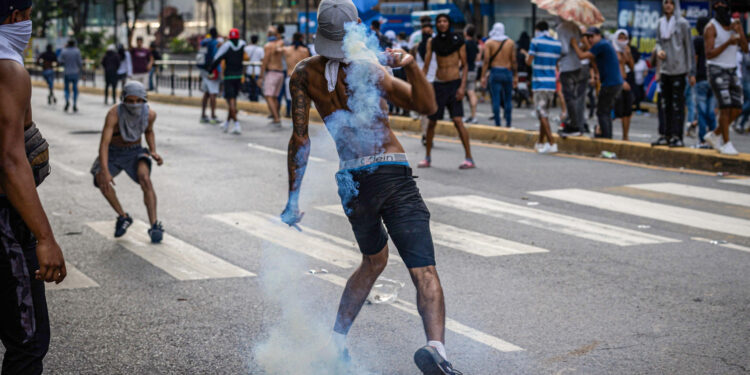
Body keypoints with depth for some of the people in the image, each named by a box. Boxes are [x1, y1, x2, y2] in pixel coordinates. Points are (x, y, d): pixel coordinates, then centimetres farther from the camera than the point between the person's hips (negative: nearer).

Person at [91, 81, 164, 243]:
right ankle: (123, 217, -9)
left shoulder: (149, 114, -14)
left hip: (135, 153, 1)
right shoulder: (114, 113, -27)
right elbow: (104, 143, -35)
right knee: (101, 179, -29)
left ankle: (154, 225, -29)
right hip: (112, 153, -1)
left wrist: (153, 152, -7)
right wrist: (105, 171, -47)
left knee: (145, 179, -30)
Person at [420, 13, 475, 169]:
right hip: (438, 84, 3)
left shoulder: (458, 40, -1)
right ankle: (428, 157, 19)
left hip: (454, 84, -3)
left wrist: (462, 86, -11)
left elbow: (465, 65, -1)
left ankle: (469, 158, -11)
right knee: (432, 121, 5)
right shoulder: (432, 42, 5)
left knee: (458, 121, -14)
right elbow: (426, 66, 7)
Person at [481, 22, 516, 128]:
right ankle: (508, 123, 9)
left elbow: (486, 60, -7)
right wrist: (515, 76, 10)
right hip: (507, 72, 2)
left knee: (496, 99, 0)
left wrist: (483, 76, -4)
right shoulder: (511, 43, 4)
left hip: (494, 72, -2)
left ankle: (497, 123, -2)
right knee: (508, 99, 9)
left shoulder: (489, 43, -1)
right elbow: (514, 61, 3)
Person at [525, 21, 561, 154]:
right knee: (544, 114, 15)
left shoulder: (536, 41, -7)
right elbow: (557, 62, 16)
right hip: (552, 83, 6)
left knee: (542, 114, -5)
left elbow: (529, 61, -6)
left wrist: (527, 55, 15)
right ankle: (541, 143, 23)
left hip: (539, 83, -6)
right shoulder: (558, 44, 8)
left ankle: (552, 144, -13)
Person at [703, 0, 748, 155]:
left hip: (732, 72, 6)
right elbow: (709, 54, -17)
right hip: (716, 71, -6)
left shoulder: (736, 25, 8)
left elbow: (745, 49, 1)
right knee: (725, 107, -14)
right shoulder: (711, 28, -10)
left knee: (737, 109, 2)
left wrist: (740, 33, -16)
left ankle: (715, 136, 18)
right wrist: (728, 43, -26)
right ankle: (726, 144, -5)